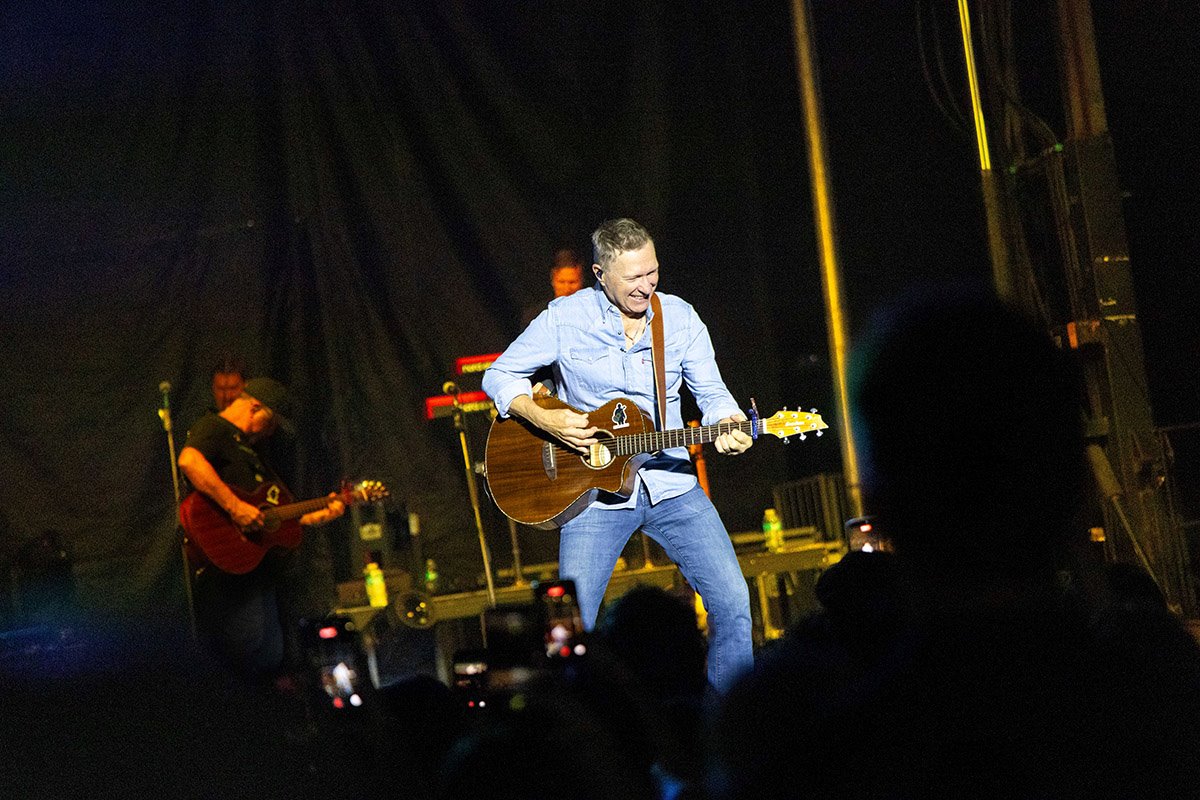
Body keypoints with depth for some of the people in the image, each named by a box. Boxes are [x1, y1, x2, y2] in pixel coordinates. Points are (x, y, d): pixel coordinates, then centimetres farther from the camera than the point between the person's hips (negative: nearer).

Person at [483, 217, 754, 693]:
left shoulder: (680, 318, 1)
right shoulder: (565, 319, -6)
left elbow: (712, 393, 7)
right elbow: (500, 375, 1)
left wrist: (728, 426, -15)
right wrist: (545, 420, -16)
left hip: (671, 485, 2)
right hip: (594, 486, -2)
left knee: (733, 601, -6)